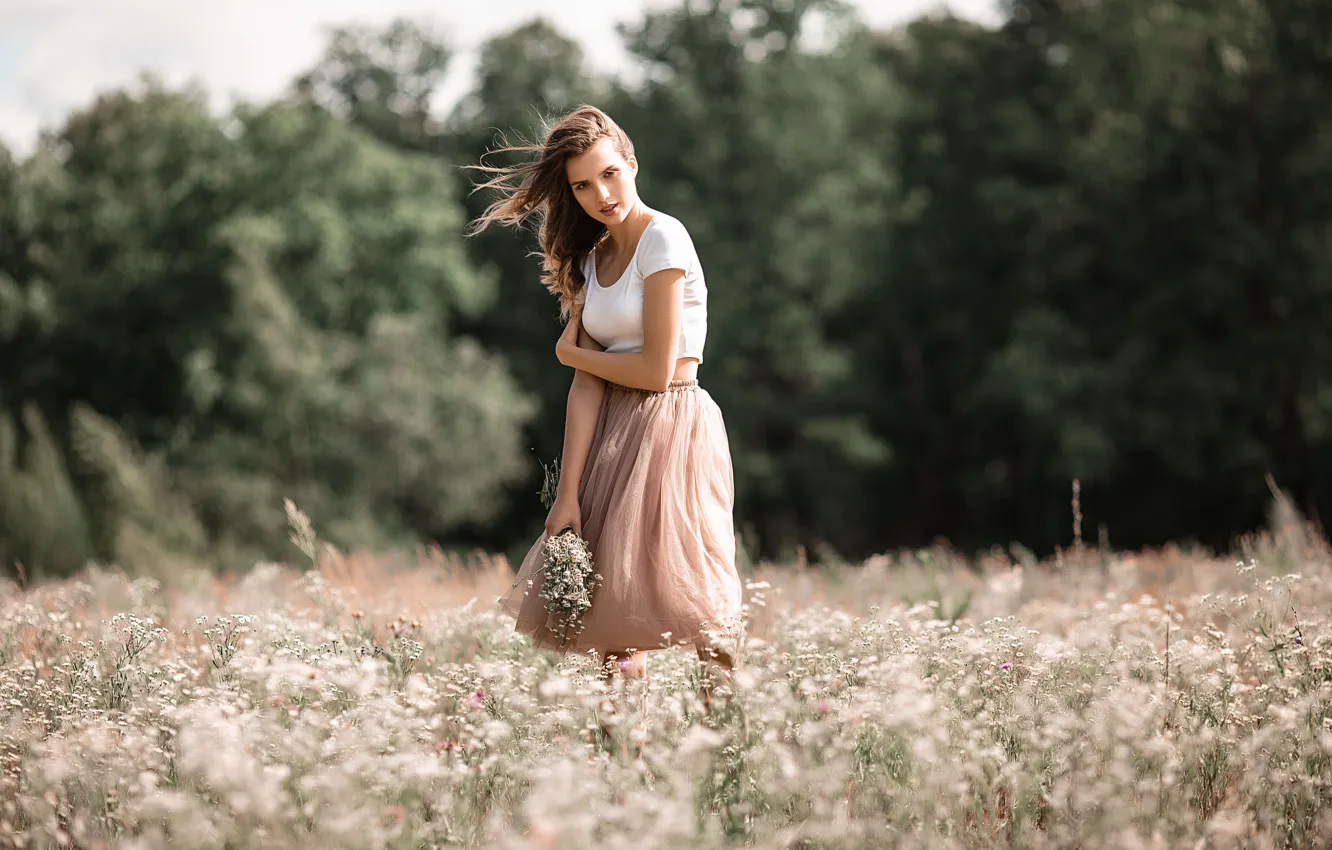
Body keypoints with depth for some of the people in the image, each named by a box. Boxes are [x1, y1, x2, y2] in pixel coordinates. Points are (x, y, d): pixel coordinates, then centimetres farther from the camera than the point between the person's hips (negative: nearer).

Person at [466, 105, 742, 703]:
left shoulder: (662, 238, -9)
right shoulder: (590, 259, 12)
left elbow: (657, 370, -14)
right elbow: (586, 386, 3)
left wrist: (572, 352, 2)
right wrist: (568, 492, -6)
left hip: (670, 425, -7)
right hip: (613, 434, 7)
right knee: (612, 625, 4)